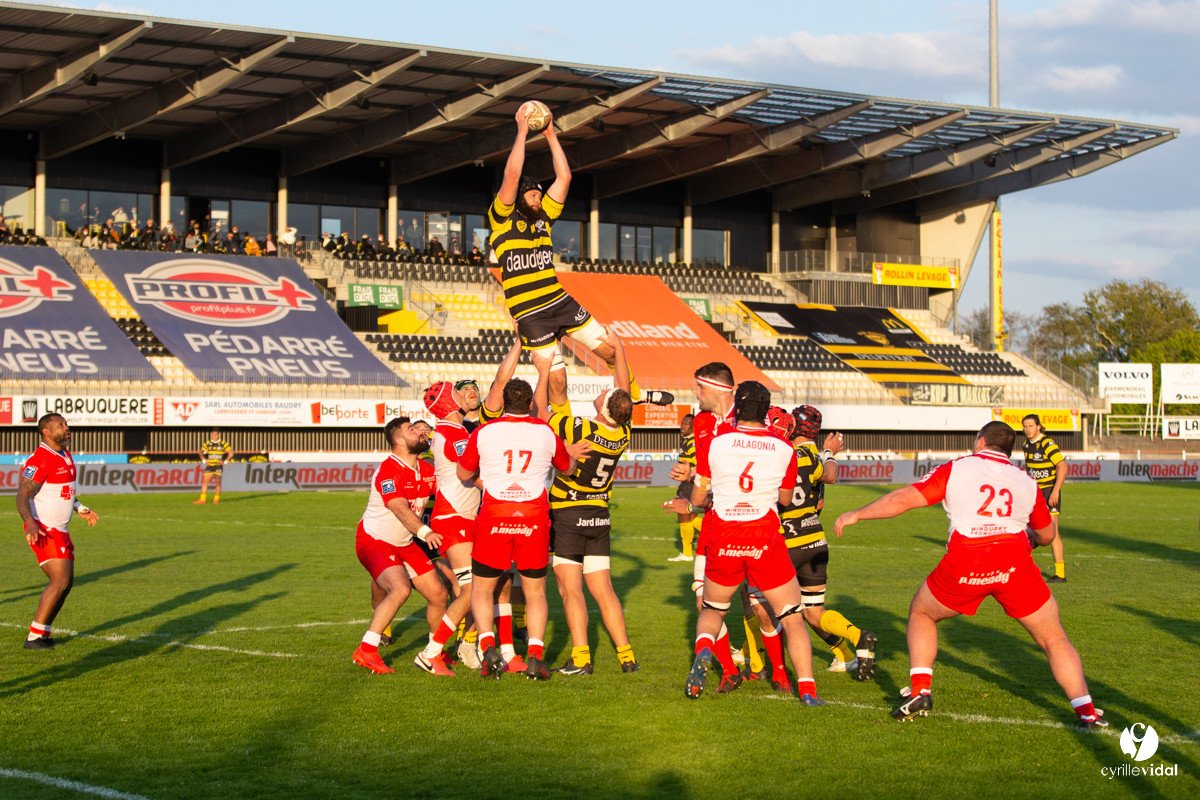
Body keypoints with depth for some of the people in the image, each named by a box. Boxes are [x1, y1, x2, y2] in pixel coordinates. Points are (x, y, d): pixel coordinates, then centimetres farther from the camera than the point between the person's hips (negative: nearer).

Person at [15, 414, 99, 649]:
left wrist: (80, 509, 28)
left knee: (66, 582, 9)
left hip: (60, 531, 10)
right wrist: (30, 523, -37)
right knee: (60, 581, -16)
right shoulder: (40, 460, -18)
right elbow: (22, 495, -23)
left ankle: (42, 633, 16)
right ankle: (34, 637, -11)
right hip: (43, 531, -10)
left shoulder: (65, 455, 13)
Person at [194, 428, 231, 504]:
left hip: (218, 466, -3)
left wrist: (225, 462, -5)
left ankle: (216, 499, 6)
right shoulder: (208, 444, 8)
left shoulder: (223, 444, 0)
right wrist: (204, 461, 9)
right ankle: (202, 499, 0)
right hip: (209, 465, 3)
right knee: (204, 481, -2)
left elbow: (231, 453, 2)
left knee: (218, 482, -4)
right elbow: (201, 452, 20)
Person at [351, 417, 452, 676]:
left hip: (404, 545, 8)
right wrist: (424, 532, -52)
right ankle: (366, 650, -22)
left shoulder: (426, 471, 3)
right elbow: (400, 509, -37)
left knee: (438, 594, 0)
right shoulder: (388, 471, -23)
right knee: (401, 588, -30)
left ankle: (433, 655, 17)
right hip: (374, 541, -8)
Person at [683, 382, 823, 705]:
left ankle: (703, 651, -8)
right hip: (765, 539, -1)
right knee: (793, 617, 9)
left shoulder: (713, 444, -1)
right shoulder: (785, 450, 0)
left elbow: (697, 497, 6)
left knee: (712, 610, 22)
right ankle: (807, 689, -1)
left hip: (722, 540, 1)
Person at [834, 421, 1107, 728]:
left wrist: (856, 515, 18)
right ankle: (1087, 712, 2)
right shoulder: (1026, 482, 20)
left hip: (963, 565, -1)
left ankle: (920, 692, 17)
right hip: (1015, 564, 1)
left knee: (920, 613, 26)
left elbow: (903, 499, 7)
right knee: (1055, 640, 13)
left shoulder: (955, 469, 12)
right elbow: (1047, 534, 31)